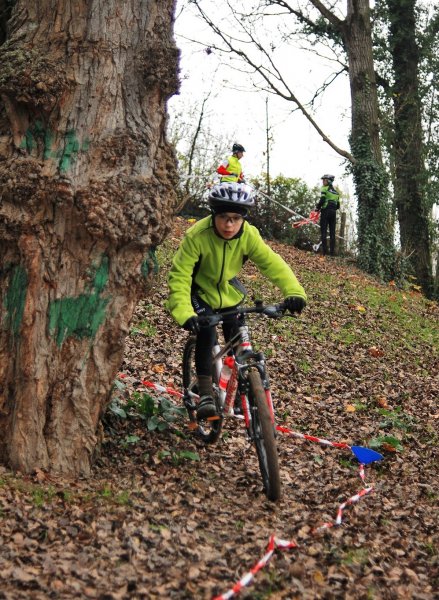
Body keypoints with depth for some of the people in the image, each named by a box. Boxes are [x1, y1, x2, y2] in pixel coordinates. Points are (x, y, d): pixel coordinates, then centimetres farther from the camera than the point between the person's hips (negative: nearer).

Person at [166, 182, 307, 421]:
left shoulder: (248, 235, -22)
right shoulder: (197, 235, -32)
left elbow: (272, 263, -27)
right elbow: (180, 275, -35)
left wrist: (293, 291, -44)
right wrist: (183, 312, -49)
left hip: (228, 291, 4)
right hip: (199, 291, -3)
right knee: (207, 333, -26)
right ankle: (205, 395, -18)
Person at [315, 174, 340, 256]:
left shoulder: (325, 189, -1)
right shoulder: (336, 192, 19)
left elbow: (322, 200, -13)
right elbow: (338, 206, 16)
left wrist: (317, 208, -1)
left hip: (326, 211, -6)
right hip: (333, 212, 6)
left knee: (323, 231, -6)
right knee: (332, 232, 5)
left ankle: (324, 250, -15)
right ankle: (332, 251, 1)